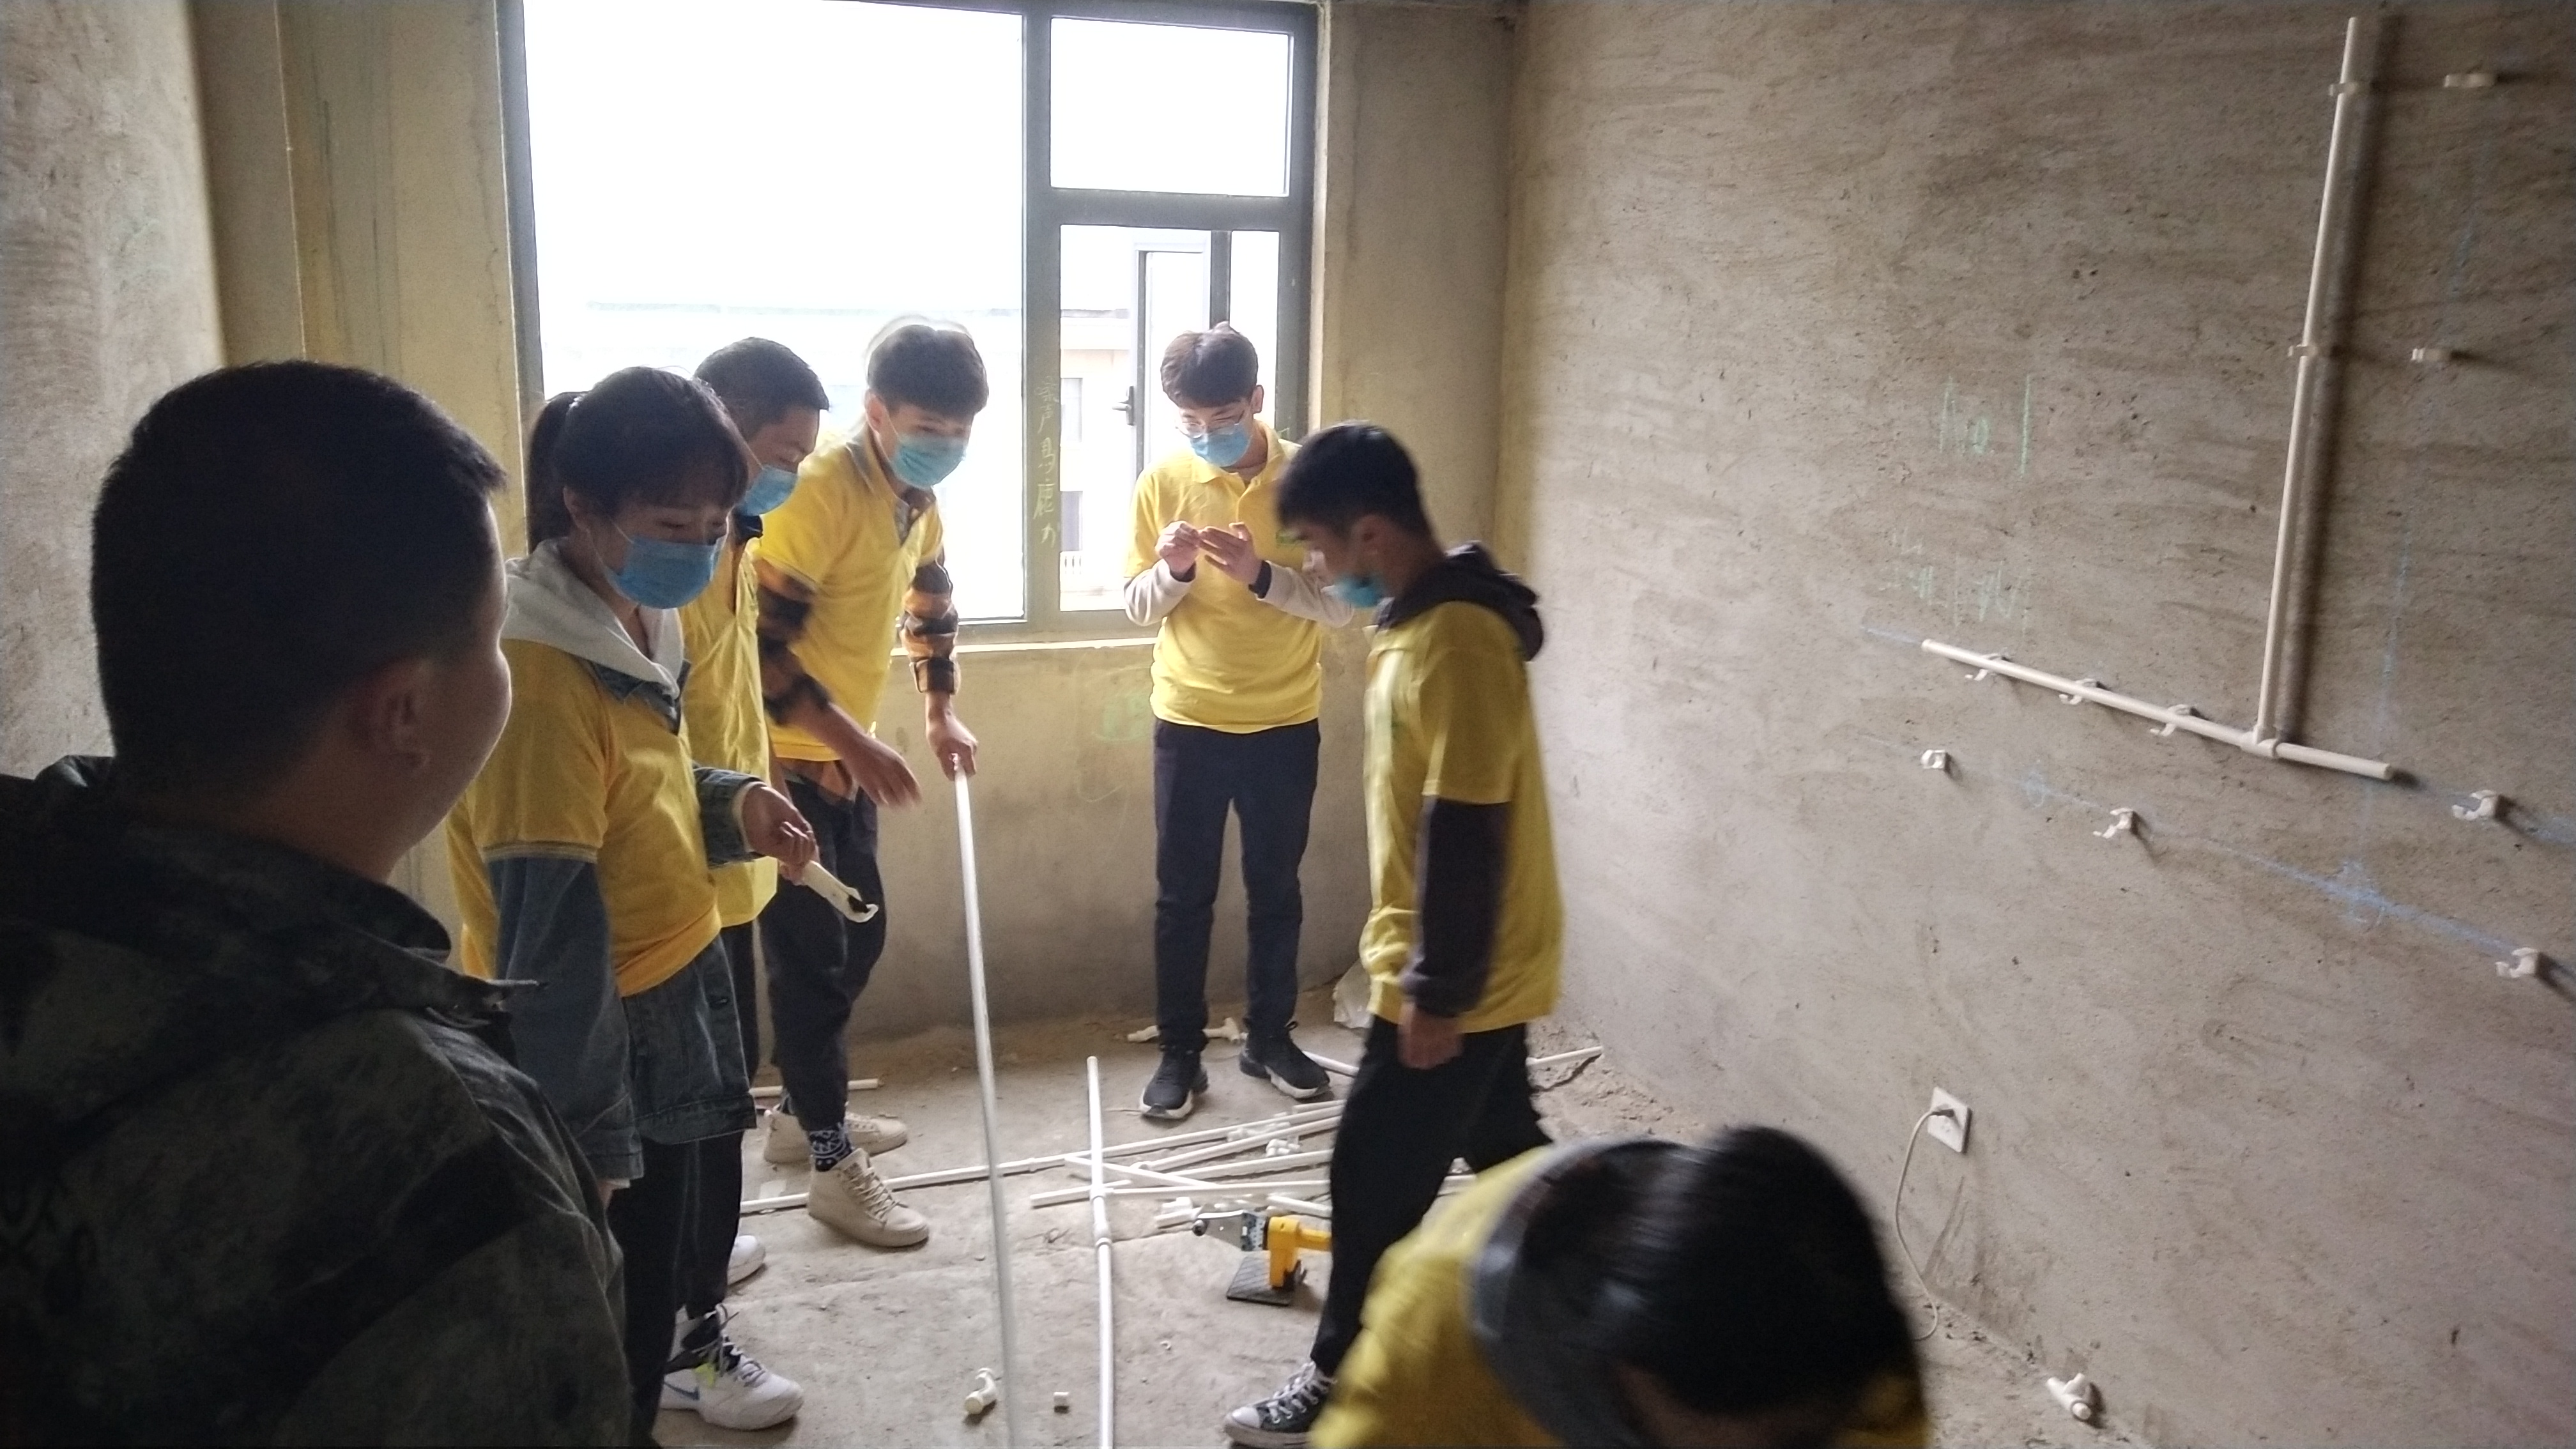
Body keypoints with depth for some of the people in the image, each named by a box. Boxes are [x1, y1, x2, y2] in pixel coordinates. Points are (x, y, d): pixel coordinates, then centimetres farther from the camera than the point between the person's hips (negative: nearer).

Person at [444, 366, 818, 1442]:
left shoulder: (639, 621, 2)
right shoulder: (537, 669, -27)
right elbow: (545, 936, -27)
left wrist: (734, 804, -4)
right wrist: (583, 1141, -23)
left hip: (671, 1003, 9)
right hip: (593, 1039, -9)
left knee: (652, 1273, 24)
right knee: (603, 1312, 8)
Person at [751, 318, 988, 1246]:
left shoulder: (918, 498, 4)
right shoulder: (820, 490, -24)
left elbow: (931, 598, 22)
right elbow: (758, 642, -27)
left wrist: (941, 711, 15)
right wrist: (858, 744, -27)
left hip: (840, 757, 9)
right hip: (780, 758, -9)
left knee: (860, 937, 16)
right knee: (812, 959, -3)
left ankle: (802, 1114, 33)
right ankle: (834, 1166, 8)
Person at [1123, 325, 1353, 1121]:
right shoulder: (1163, 481, -3)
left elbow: (1340, 603, -8)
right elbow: (1138, 607, 1)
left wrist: (1262, 574, -24)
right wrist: (1173, 568, -20)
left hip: (1285, 724, 0)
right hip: (1189, 723, 1)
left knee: (1275, 888, 13)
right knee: (1183, 894, 7)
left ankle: (1269, 1037, 29)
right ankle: (1180, 1052, 19)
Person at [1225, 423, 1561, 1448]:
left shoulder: (1455, 642, -26)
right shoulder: (1429, 617, 7)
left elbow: (1466, 838, -26)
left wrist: (1435, 993, -21)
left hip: (1456, 983, -10)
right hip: (1481, 970, 10)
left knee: (1375, 1176, 3)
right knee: (1504, 1145, 22)